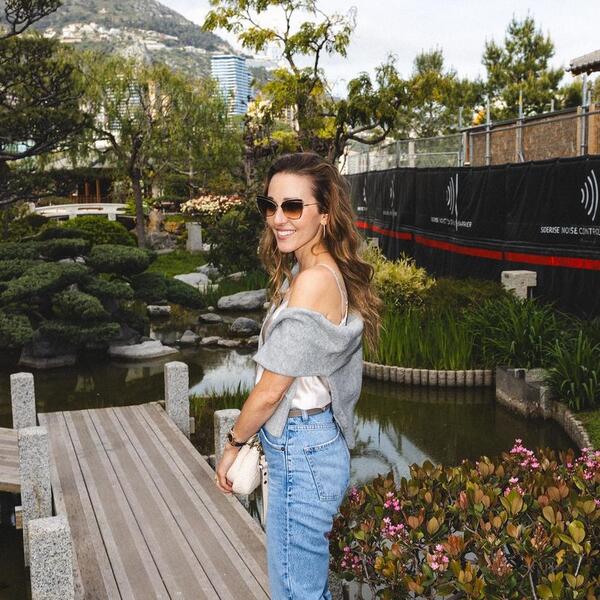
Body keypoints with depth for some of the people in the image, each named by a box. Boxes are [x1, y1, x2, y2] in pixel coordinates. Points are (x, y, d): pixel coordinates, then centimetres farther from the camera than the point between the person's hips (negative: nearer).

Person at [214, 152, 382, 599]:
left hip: (300, 453, -10)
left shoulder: (312, 281, -23)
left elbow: (271, 390, -18)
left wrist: (234, 444, -2)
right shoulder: (328, 272, 7)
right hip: (316, 445, 10)